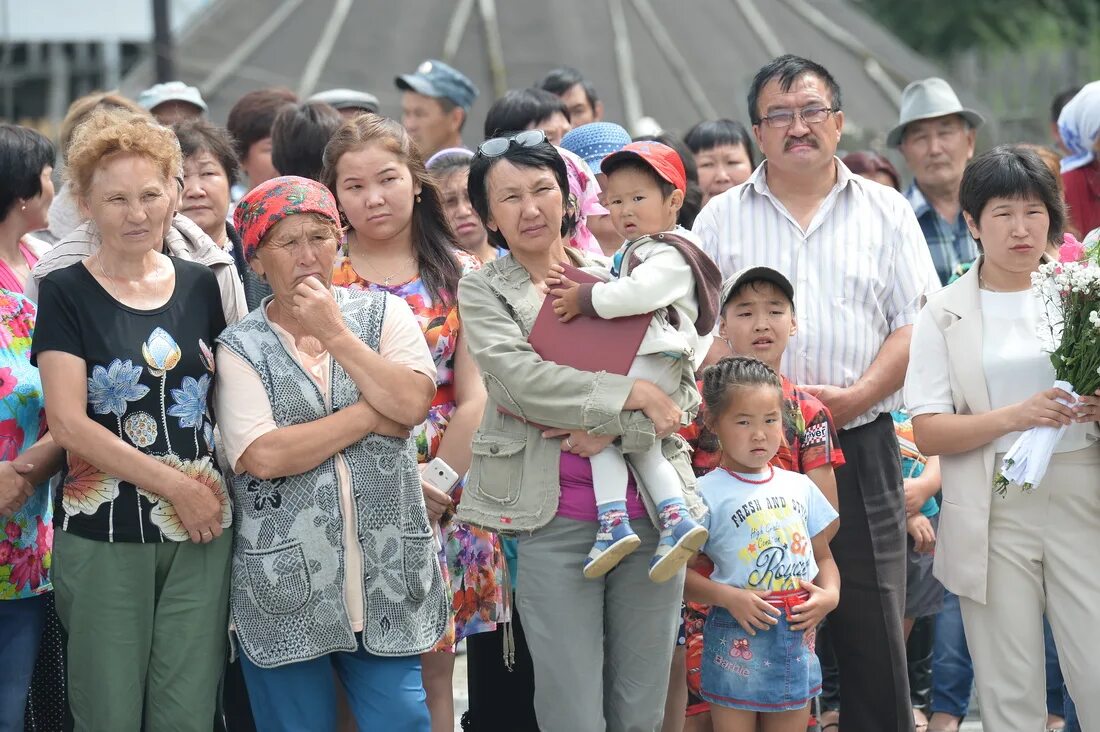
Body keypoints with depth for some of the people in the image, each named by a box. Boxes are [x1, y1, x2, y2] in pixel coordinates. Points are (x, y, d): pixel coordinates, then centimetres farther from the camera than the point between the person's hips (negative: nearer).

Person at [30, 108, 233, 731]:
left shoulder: (201, 286, 8)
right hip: (104, 538, -3)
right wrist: (173, 484, -12)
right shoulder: (66, 293, -3)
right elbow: (68, 423, -9)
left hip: (202, 533, 3)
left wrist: (218, 489, 0)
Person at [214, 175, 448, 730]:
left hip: (387, 576, 2)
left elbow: (412, 402, -10)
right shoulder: (241, 347, 0)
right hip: (287, 582, -1)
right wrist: (372, 413, -10)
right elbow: (263, 456, -14)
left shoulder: (383, 313, 7)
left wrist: (338, 335, -10)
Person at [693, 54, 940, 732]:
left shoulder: (887, 212, 9)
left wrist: (855, 397, -12)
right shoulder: (721, 218, 10)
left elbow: (915, 322, 2)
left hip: (862, 449, 0)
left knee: (875, 623, 0)